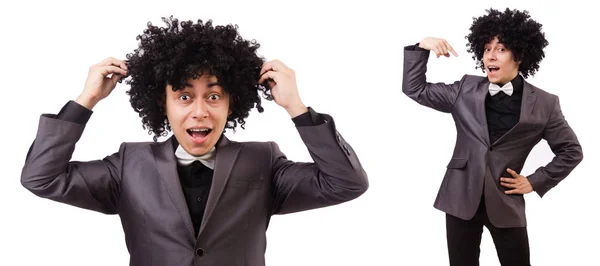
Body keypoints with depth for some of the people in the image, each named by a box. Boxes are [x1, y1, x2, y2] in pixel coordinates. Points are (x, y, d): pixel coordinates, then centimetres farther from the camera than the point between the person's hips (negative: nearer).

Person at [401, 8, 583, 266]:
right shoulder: (466, 89, 4)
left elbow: (571, 151, 8)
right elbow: (414, 89, 7)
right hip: (462, 198, 2)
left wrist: (536, 182, 0)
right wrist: (422, 47, -5)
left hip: (506, 203, -1)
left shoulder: (544, 104, -2)